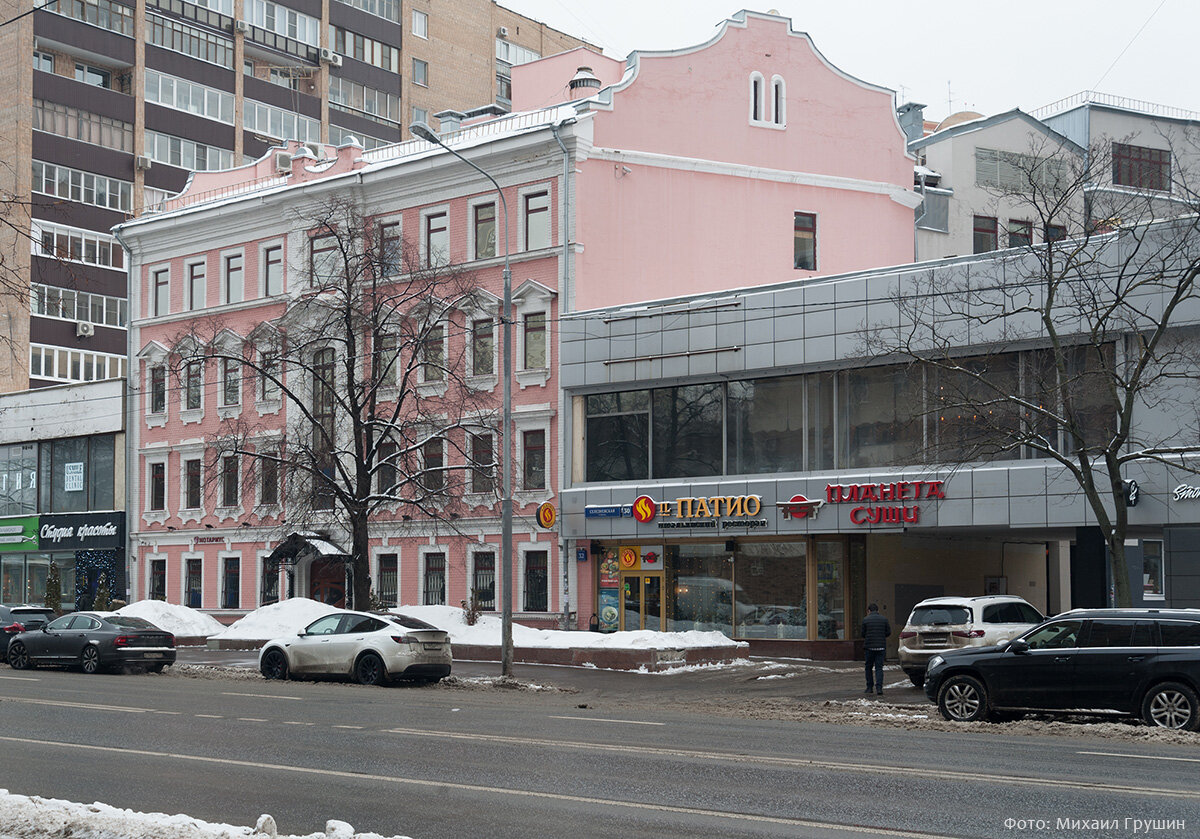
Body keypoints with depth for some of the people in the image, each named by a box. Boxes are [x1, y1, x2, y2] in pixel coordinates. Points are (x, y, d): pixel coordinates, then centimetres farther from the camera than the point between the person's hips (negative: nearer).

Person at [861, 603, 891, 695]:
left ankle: (869, 687, 13)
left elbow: (863, 635, 1)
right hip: (881, 646, 1)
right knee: (879, 668, 2)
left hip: (869, 646, -1)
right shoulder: (884, 619, 4)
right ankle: (879, 687, -12)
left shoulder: (865, 620, -1)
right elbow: (888, 633, 5)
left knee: (869, 667, 12)